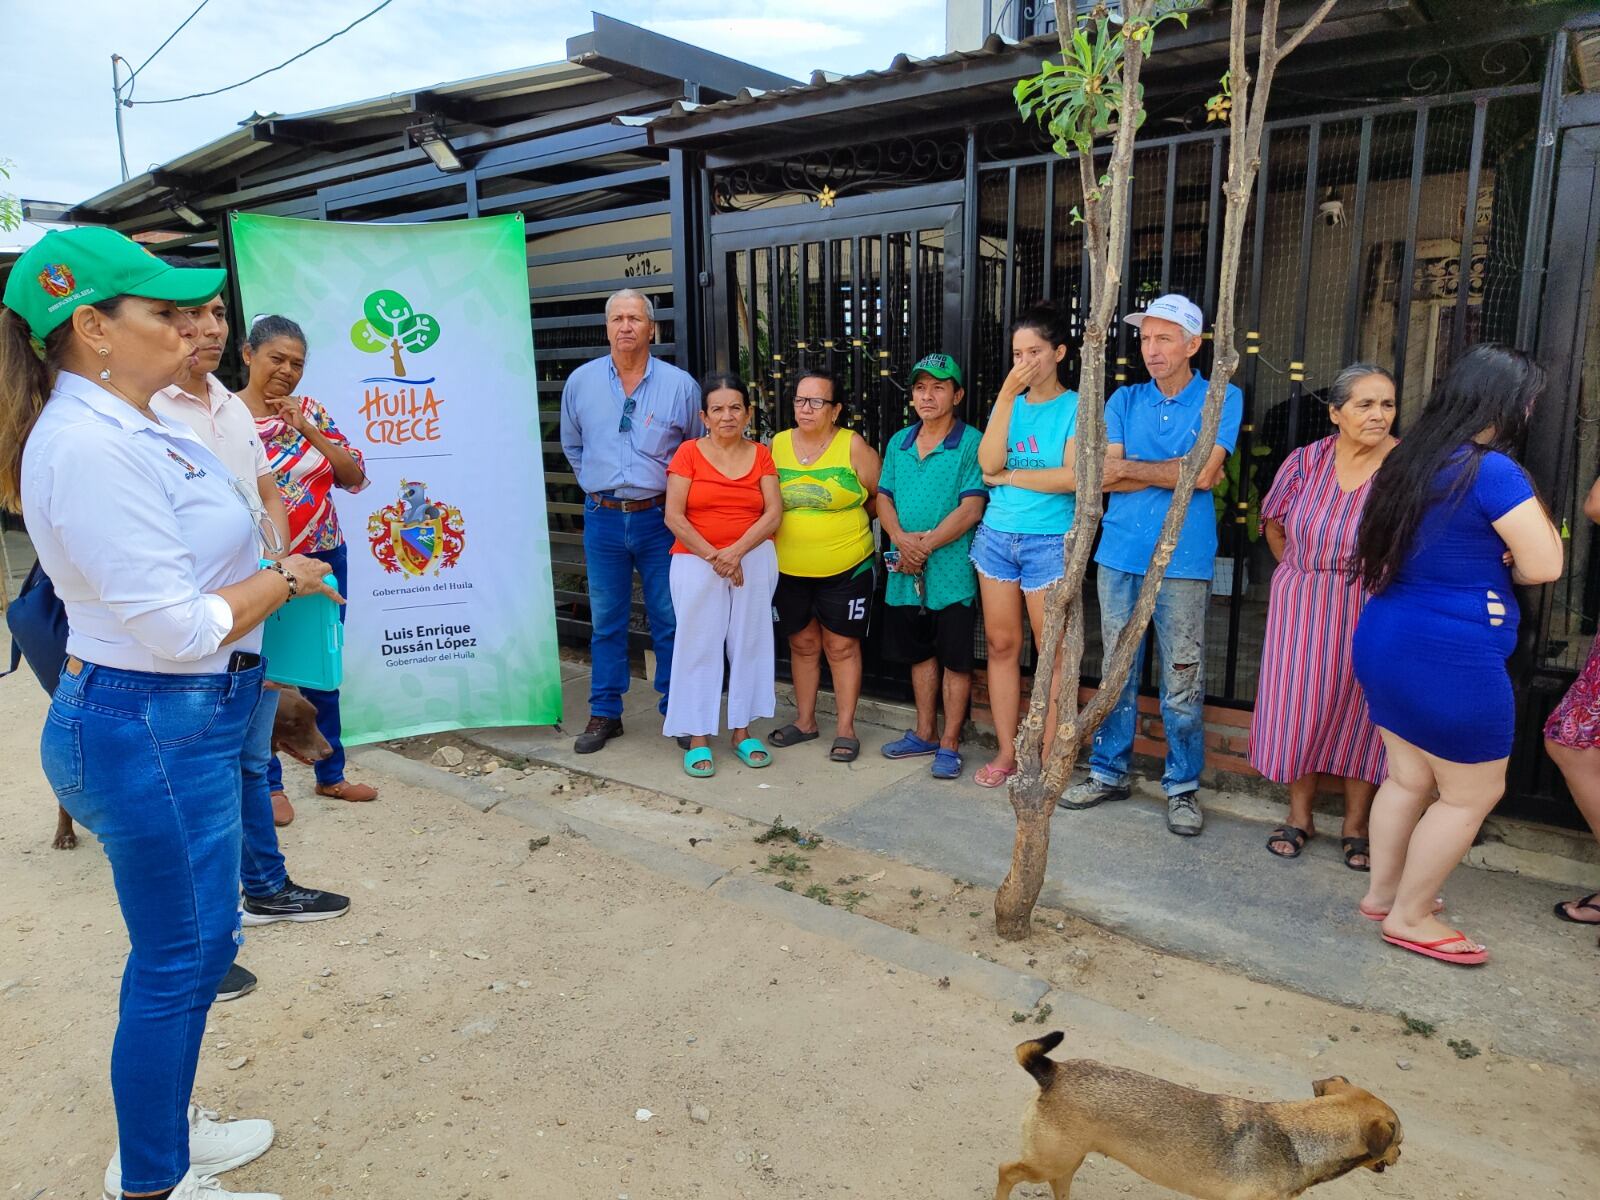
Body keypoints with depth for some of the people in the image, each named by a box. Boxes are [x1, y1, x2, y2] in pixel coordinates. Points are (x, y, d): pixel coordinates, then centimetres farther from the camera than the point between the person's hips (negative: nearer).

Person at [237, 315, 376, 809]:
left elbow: (355, 476, 0)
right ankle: (269, 783, 23)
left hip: (325, 559, 4)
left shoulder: (311, 411, 5)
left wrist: (308, 430, -11)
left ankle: (331, 775, 28)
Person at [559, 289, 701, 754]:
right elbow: (572, 445, 19)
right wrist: (596, 486, 13)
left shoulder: (679, 384, -3)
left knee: (671, 621, 4)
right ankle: (605, 715, 21)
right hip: (603, 519, 2)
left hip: (659, 519, -1)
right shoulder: (581, 381, 4)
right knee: (606, 622, 9)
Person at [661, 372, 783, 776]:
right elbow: (673, 517, -7)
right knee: (699, 646, 0)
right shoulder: (689, 453, 0)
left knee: (748, 643, 7)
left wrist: (736, 551, -16)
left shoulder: (761, 455, 6)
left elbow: (773, 514, -3)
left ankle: (741, 731, 20)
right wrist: (713, 557, -14)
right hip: (696, 562, -2)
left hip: (754, 560, 2)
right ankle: (697, 738, 9)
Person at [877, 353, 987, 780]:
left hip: (951, 572, -6)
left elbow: (971, 508, -15)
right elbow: (884, 498, 8)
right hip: (906, 572, 6)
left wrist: (926, 545, -16)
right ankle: (925, 733, 31)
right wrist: (903, 540, -11)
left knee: (955, 660, 3)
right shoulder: (898, 442, 10)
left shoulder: (971, 443, -8)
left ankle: (950, 744, 14)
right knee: (919, 653, 16)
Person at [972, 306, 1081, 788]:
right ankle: (1007, 752, 18)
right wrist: (1006, 395, -10)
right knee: (1001, 645, 8)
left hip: (1050, 541, -4)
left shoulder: (1077, 406, -3)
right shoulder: (1007, 403, 10)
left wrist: (1008, 476, -8)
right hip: (996, 536, 5)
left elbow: (1073, 477, -16)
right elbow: (988, 463, -8)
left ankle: (1047, 760, 10)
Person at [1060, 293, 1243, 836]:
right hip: (1119, 557, 3)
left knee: (1182, 682, 3)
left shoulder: (1222, 398, 1)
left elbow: (1205, 472, -14)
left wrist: (1131, 466, -7)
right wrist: (1180, 472, -9)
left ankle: (1183, 786, 18)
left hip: (1183, 562, -3)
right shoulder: (1124, 400, 9)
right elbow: (1104, 476, -3)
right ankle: (1109, 772, 24)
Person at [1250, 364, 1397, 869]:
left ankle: (1355, 825, 22)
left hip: (1375, 613, -2)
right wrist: (1307, 575, 10)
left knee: (1362, 711, 7)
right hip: (1303, 610, 2)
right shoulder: (1306, 461, -1)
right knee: (1298, 706, 6)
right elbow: (1274, 526, 12)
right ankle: (1299, 816, 23)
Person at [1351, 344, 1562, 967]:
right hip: (1451, 657, -8)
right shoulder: (1493, 471, -17)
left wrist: (1490, 553, 11)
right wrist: (1535, 516, 5)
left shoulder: (1407, 459, 8)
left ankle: (1382, 891, 31)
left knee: (1409, 779, 19)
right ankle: (1410, 917, 17)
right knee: (1472, 794, 8)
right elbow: (1542, 566, -14)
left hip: (1385, 640, 8)